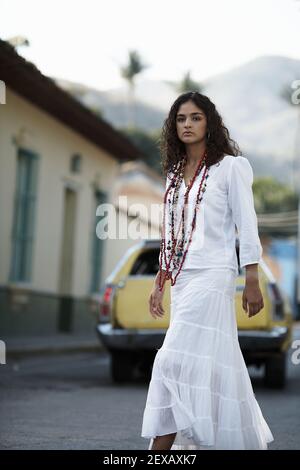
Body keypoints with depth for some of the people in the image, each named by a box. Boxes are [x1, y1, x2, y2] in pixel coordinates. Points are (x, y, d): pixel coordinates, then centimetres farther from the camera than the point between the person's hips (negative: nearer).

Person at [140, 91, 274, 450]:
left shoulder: (229, 167, -2)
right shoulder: (175, 173, 15)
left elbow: (246, 226, -5)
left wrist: (252, 282, -10)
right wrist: (159, 283, 17)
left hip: (212, 276, -7)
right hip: (182, 279, 7)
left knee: (175, 360, -12)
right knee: (216, 364, 7)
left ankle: (160, 448, -8)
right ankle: (248, 440, 15)